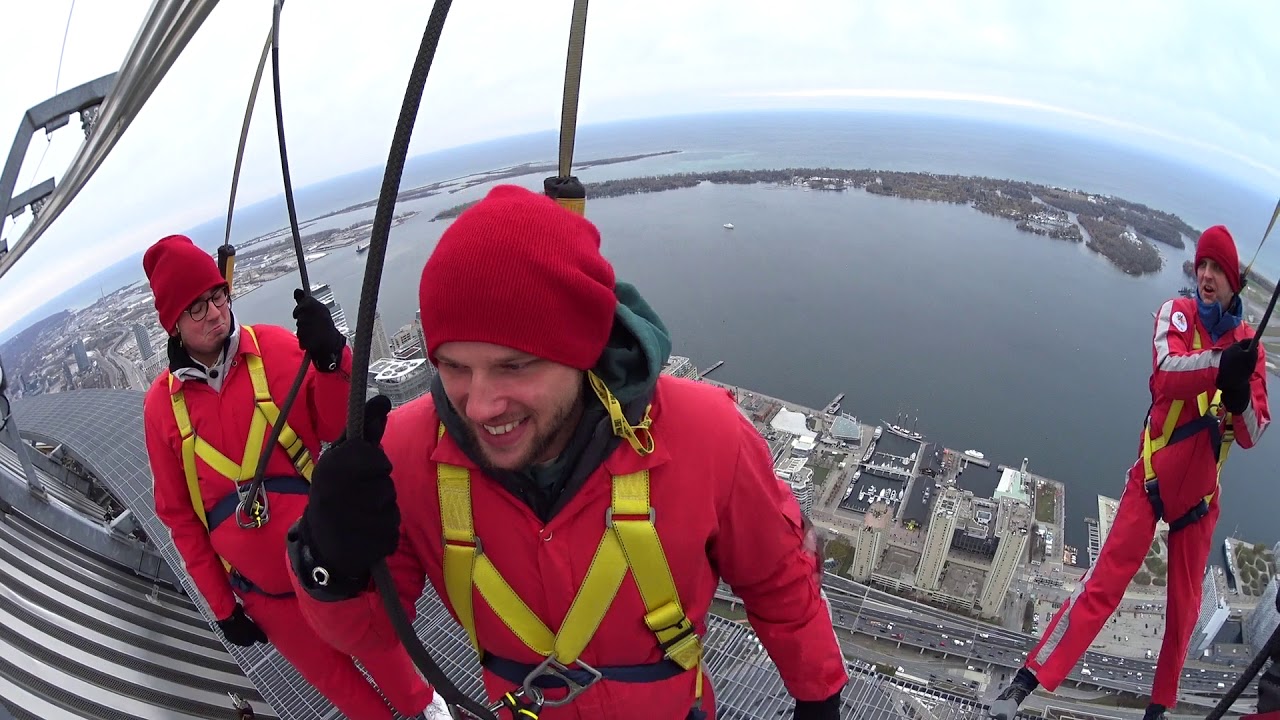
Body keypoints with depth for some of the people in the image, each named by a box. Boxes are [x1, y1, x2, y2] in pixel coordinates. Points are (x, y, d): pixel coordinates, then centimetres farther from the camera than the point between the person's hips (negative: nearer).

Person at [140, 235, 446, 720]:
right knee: (329, 675, 20)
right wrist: (221, 606, 6)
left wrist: (331, 360, -33)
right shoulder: (162, 404, -3)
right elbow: (180, 516, 3)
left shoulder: (276, 348, -9)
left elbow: (338, 429, -14)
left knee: (377, 646, 20)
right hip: (262, 591, 2)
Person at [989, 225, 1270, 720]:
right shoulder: (1176, 314, -7)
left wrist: (1240, 397, -26)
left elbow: (1252, 435, -5)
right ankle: (1029, 679, -8)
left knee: (1183, 608, 11)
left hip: (1200, 493, 3)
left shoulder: (1249, 345, 0)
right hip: (1152, 478, -3)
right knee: (1105, 581, -11)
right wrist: (1219, 363, -46)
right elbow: (1166, 372, -27)